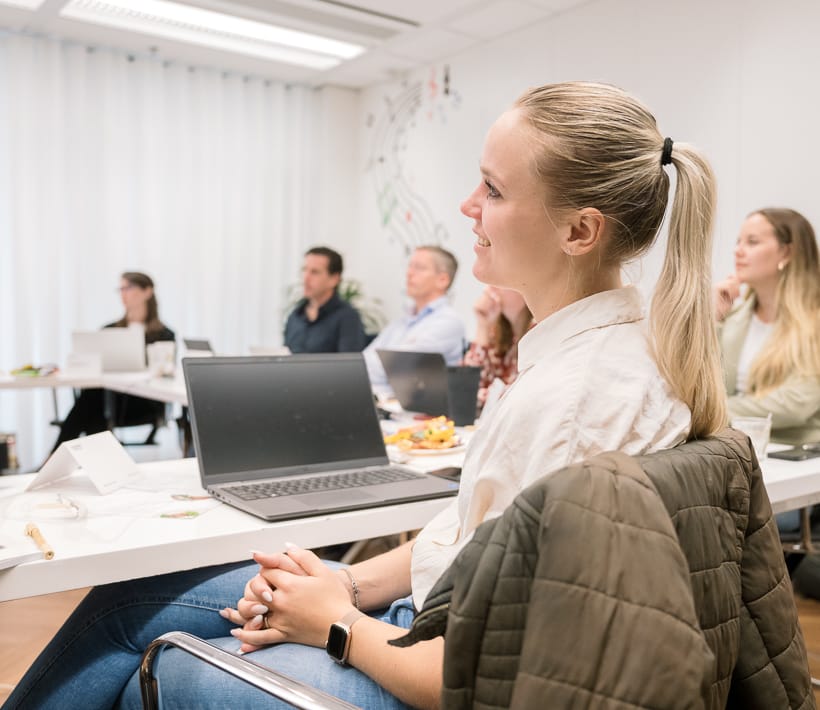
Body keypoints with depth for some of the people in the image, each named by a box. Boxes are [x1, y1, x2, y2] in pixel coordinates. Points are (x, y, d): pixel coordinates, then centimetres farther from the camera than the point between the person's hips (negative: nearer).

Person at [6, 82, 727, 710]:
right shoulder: (620, 340, 0)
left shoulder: (567, 400, -31)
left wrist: (338, 622, -9)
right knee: (129, 599, 12)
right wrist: (350, 582, -1)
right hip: (435, 614, 8)